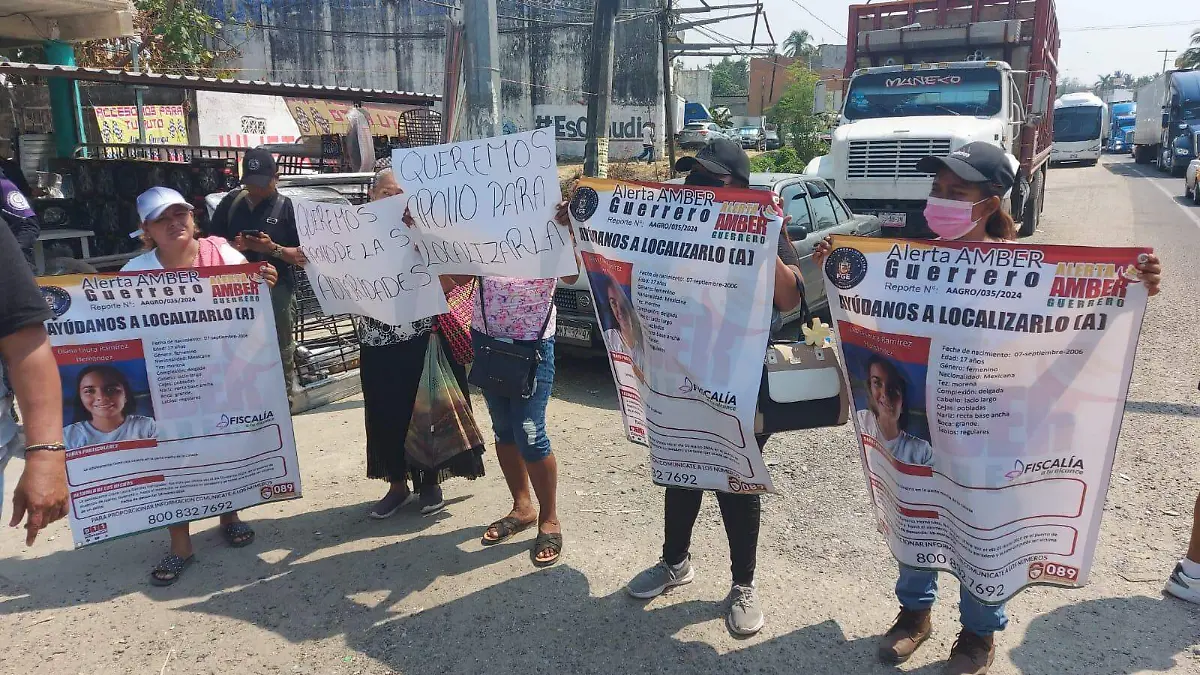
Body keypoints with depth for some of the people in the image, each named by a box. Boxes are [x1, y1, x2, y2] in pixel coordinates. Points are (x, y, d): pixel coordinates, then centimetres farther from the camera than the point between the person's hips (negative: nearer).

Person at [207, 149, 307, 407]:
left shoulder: (287, 208, -3)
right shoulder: (231, 202, 6)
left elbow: (304, 256, -7)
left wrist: (273, 248, -22)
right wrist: (232, 246, -12)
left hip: (276, 289, -3)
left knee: (281, 351, 7)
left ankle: (286, 398, 19)